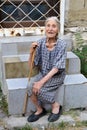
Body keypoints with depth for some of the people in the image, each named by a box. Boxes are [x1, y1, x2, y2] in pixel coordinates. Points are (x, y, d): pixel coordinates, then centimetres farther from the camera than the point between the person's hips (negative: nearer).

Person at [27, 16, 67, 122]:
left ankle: (56, 105, 0)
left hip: (56, 76, -4)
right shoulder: (41, 42, -6)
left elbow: (56, 68, -22)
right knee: (31, 89, -21)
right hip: (43, 73, 4)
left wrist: (42, 82, -29)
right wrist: (31, 52, -20)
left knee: (37, 89, -26)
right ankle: (39, 110, 6)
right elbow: (32, 64, -1)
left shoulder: (61, 44, -17)